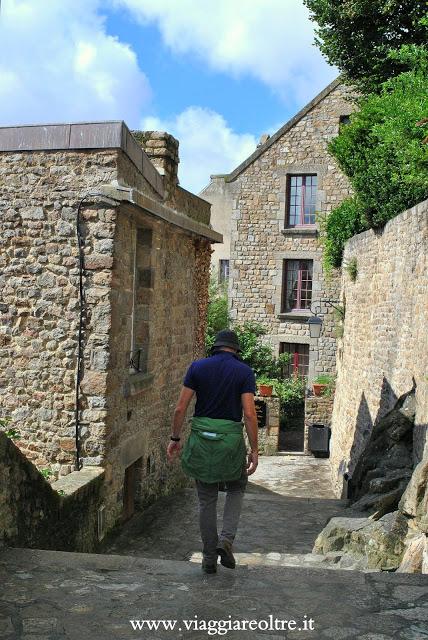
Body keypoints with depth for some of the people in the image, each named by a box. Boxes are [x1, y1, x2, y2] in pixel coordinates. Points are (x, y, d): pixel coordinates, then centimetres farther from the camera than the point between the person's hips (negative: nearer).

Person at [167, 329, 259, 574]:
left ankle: (209, 557, 19)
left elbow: (181, 408, -2)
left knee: (207, 499, 14)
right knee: (237, 489, 23)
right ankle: (226, 539, 4)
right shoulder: (245, 372, -3)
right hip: (230, 438, -1)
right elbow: (249, 413, -11)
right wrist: (254, 449, -6)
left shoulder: (198, 367, 1)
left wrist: (175, 439, 8)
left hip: (201, 437, 2)